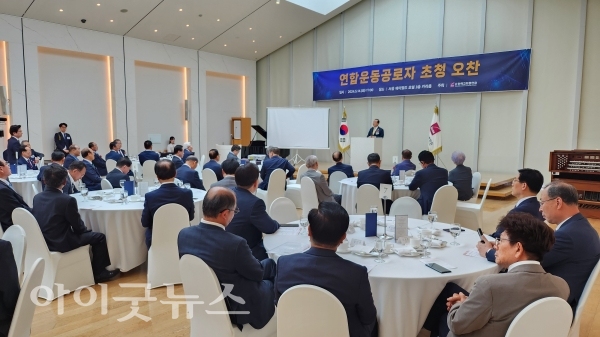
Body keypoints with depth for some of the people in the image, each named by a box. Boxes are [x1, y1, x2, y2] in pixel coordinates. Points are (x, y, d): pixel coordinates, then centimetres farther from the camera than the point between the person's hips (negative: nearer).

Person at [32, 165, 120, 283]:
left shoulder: (37, 197, 1)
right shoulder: (67, 200, -21)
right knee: (99, 237, 9)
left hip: (42, 242, 8)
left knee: (86, 233, 29)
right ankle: (98, 273, 18)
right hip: (61, 243, -8)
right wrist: (85, 229, 13)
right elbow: (78, 227, -11)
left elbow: (48, 220, 13)